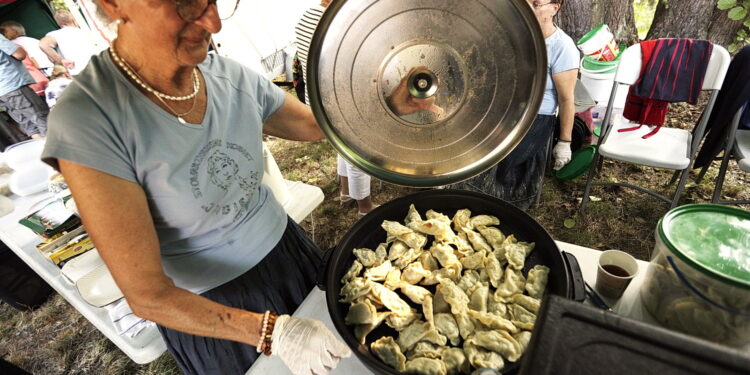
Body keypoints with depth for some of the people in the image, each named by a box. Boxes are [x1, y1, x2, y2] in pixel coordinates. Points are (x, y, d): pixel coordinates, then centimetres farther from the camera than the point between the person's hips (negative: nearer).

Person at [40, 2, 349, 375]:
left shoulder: (233, 76, -14)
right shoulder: (87, 119, -26)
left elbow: (318, 125, 3)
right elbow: (148, 296, -24)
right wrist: (273, 332, -30)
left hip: (288, 249, 4)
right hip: (209, 311, -4)